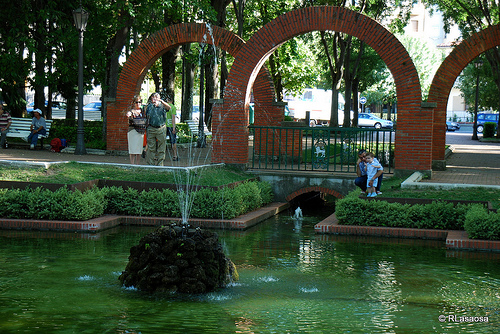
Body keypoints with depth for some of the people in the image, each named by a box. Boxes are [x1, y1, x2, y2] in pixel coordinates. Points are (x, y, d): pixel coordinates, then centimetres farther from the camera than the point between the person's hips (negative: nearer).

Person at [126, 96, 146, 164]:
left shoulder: (142, 111, 13)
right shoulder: (132, 111, -5)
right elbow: (129, 116, -28)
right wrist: (128, 115, -50)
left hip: (141, 132, 6)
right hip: (133, 131, -6)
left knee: (139, 150, 6)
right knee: (133, 149, -7)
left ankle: (138, 165, 10)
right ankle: (132, 165, -5)